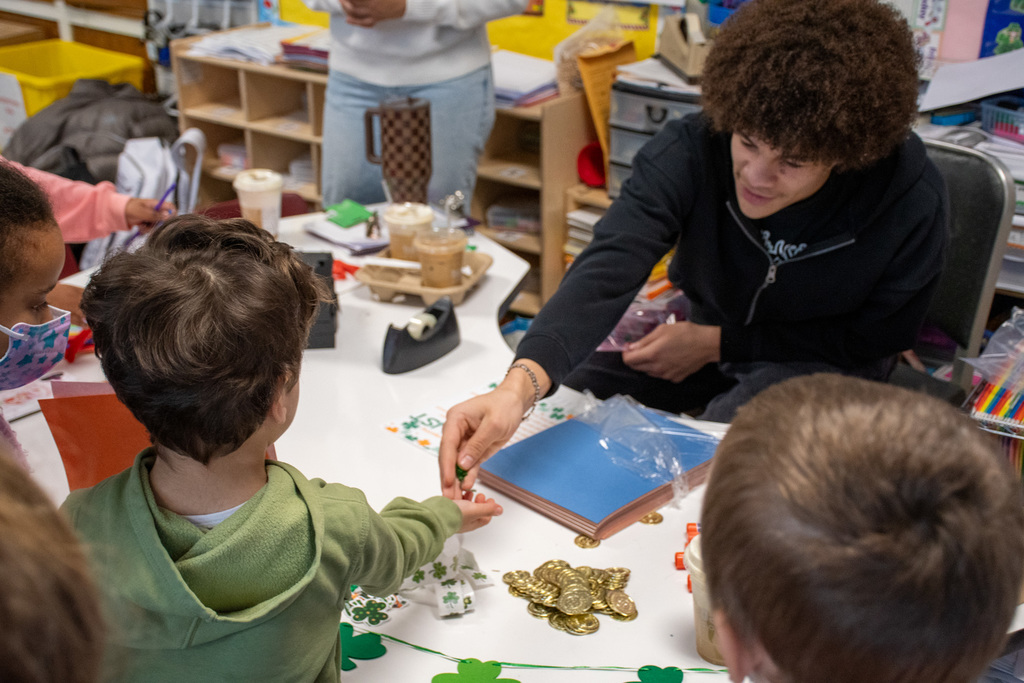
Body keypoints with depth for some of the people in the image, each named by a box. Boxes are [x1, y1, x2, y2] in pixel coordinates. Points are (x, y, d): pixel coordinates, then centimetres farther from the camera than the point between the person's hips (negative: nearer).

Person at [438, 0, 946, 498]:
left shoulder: (911, 200, -28)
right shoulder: (689, 150, -26)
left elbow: (875, 338, -13)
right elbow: (608, 269, -39)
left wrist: (718, 343, -19)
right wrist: (521, 384, -57)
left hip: (825, 363, -2)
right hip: (704, 332, 3)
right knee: (560, 393, -12)